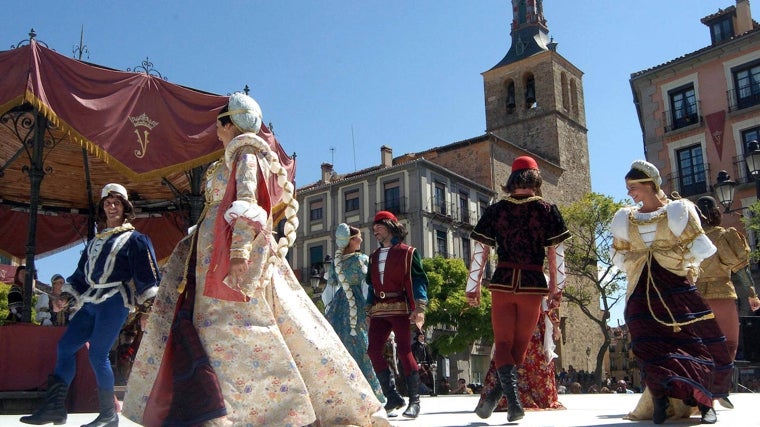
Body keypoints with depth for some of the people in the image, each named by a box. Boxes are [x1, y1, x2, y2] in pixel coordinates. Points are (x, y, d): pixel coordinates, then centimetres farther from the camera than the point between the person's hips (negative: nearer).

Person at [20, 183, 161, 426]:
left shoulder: (134, 239, 2)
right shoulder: (96, 240, 23)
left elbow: (147, 273, -5)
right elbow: (81, 271, 27)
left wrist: (148, 301, -15)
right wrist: (66, 296, 19)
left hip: (114, 301, -7)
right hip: (90, 301, 7)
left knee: (98, 354, -12)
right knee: (65, 347, 3)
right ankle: (55, 407, 10)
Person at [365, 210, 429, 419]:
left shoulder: (407, 252, 0)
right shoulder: (374, 256, 19)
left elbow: (419, 280, -5)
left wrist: (420, 308, -16)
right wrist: (369, 310, 17)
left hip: (400, 308, -6)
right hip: (379, 310, 6)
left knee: (404, 351, -10)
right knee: (373, 351, -1)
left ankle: (414, 400, -1)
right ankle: (393, 397, 10)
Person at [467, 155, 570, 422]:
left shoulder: (495, 210, 2)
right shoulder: (547, 210, 0)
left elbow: (480, 252, 1)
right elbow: (557, 254, -1)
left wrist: (472, 287, 7)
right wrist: (556, 290, 6)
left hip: (502, 283, 0)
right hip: (533, 285, 0)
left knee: (503, 343, 8)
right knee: (520, 345, 12)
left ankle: (513, 401, -10)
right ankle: (492, 398, 9)